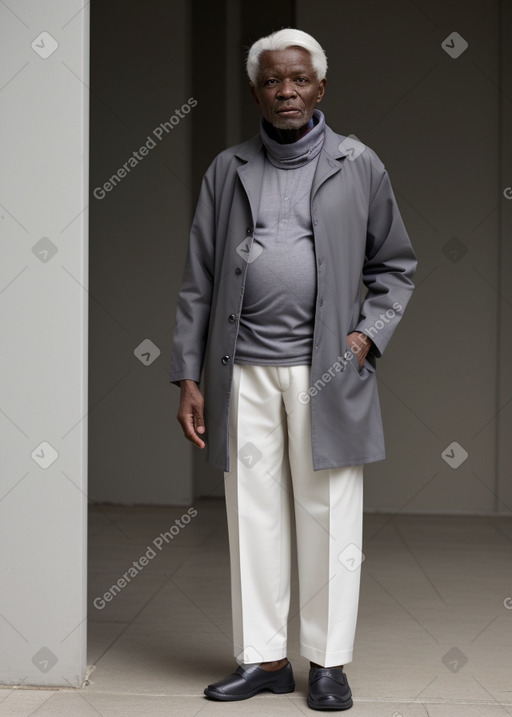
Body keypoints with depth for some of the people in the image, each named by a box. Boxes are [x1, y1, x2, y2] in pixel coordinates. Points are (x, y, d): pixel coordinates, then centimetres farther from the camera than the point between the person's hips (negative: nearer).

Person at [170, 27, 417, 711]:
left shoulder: (359, 166, 7)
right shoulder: (227, 171, 11)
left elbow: (396, 265, 13)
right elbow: (198, 282, 10)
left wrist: (368, 334, -3)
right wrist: (189, 378, 4)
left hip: (326, 368, -2)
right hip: (243, 369, 2)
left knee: (329, 519, 0)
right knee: (252, 516, 5)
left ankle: (328, 662, 11)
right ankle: (262, 659, 14)